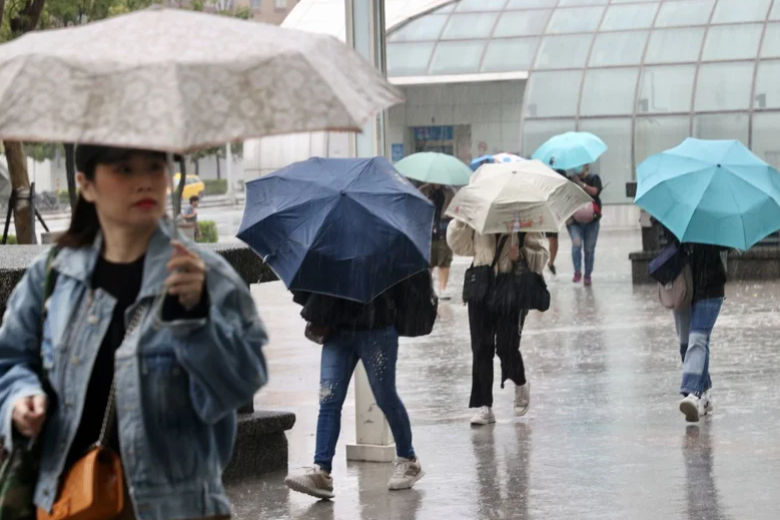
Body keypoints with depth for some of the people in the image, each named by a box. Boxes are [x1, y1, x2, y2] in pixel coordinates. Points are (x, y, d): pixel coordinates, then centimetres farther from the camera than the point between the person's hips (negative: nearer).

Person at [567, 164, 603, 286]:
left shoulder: (594, 178, 4)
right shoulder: (570, 179, 4)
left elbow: (594, 191, -14)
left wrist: (580, 183, -20)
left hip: (591, 220, 0)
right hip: (574, 220, 0)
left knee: (589, 248, 4)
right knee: (576, 244, -18)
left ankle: (588, 275, 14)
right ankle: (577, 272, -8)